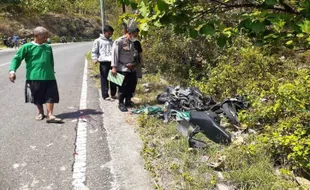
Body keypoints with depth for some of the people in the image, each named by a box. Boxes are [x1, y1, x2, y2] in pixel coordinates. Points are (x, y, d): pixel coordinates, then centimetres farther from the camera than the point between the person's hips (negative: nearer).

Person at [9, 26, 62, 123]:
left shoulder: (48, 47, 10)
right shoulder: (27, 47, -3)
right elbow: (17, 58, -4)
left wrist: (52, 72, 28)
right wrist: (12, 70, -17)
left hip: (49, 77, 3)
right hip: (34, 77, -3)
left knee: (51, 96, -4)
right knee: (37, 97, 10)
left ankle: (50, 115, -2)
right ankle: (41, 113, 29)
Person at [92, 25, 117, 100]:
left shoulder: (112, 41, 20)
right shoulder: (98, 41, 6)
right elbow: (94, 51, 6)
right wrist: (95, 59, -9)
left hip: (112, 62, 4)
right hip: (104, 62, -4)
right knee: (104, 79, -1)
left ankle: (113, 94, 18)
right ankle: (105, 95, 5)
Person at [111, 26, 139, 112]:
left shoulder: (131, 43, 13)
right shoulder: (119, 42, -10)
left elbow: (135, 53, 19)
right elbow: (114, 54, -14)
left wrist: (133, 63, 7)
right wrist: (114, 67, -18)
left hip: (131, 69, 7)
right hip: (122, 69, -7)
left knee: (131, 85, 13)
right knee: (123, 87, -2)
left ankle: (128, 101, 29)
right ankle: (121, 104, 12)